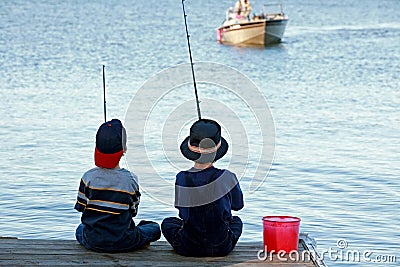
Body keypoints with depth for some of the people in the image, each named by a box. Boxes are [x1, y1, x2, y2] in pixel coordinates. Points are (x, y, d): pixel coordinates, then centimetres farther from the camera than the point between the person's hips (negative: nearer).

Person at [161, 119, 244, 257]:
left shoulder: (181, 179, -12)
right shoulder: (227, 177, -15)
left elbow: (183, 212, 4)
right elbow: (238, 204, 5)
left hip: (189, 249, 0)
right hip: (221, 248, 1)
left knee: (167, 223, 32)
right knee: (236, 221, 35)